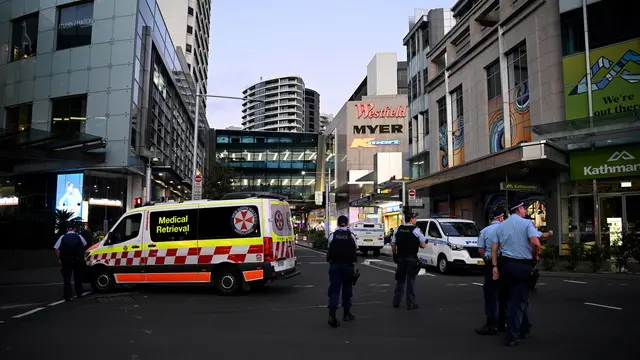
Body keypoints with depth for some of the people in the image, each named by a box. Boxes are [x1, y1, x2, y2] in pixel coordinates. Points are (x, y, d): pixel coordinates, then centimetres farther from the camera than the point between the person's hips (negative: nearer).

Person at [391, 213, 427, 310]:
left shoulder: (398, 230, 4)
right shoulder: (416, 230, -10)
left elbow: (393, 245, 7)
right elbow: (423, 245, -9)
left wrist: (395, 255, 17)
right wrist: (415, 243, 9)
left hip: (400, 258, 4)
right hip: (411, 259, -4)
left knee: (400, 280, 15)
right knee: (410, 281, 2)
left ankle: (396, 302, 18)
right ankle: (410, 304, 6)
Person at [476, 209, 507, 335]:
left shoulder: (484, 231, -1)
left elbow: (480, 250, -4)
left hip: (490, 264, -2)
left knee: (491, 294, 0)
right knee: (503, 294, 13)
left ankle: (491, 325, -2)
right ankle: (502, 323, 23)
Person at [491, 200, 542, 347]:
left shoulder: (501, 226, 9)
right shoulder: (526, 223, -5)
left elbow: (494, 248, 4)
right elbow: (535, 242, -19)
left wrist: (495, 266, 5)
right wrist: (536, 255, 0)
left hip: (505, 264, 5)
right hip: (523, 265, -5)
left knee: (513, 298, 17)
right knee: (519, 300, 0)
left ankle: (524, 329, 30)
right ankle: (512, 336, -1)